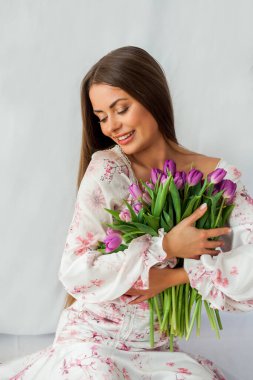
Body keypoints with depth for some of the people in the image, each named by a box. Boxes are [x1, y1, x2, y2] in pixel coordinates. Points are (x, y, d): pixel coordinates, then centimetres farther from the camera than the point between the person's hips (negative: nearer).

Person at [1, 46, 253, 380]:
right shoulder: (107, 168, -9)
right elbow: (75, 271, -15)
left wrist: (175, 275, -18)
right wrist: (166, 247, -19)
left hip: (157, 348, 3)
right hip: (91, 338, -3)